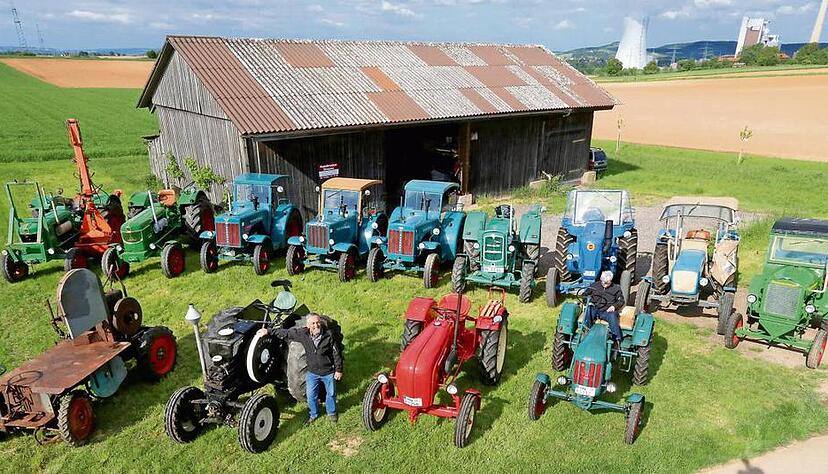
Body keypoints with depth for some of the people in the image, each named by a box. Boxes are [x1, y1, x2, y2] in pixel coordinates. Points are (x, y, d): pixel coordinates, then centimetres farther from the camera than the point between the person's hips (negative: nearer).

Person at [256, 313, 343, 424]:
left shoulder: (329, 335, -23)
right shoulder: (303, 334, -16)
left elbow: (336, 353, -14)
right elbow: (286, 333, -5)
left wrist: (338, 370, -11)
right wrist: (268, 331, -2)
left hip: (329, 372, -2)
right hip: (312, 372, 2)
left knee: (331, 394, 18)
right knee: (311, 395, 17)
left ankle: (331, 413, 45)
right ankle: (313, 414, 44)